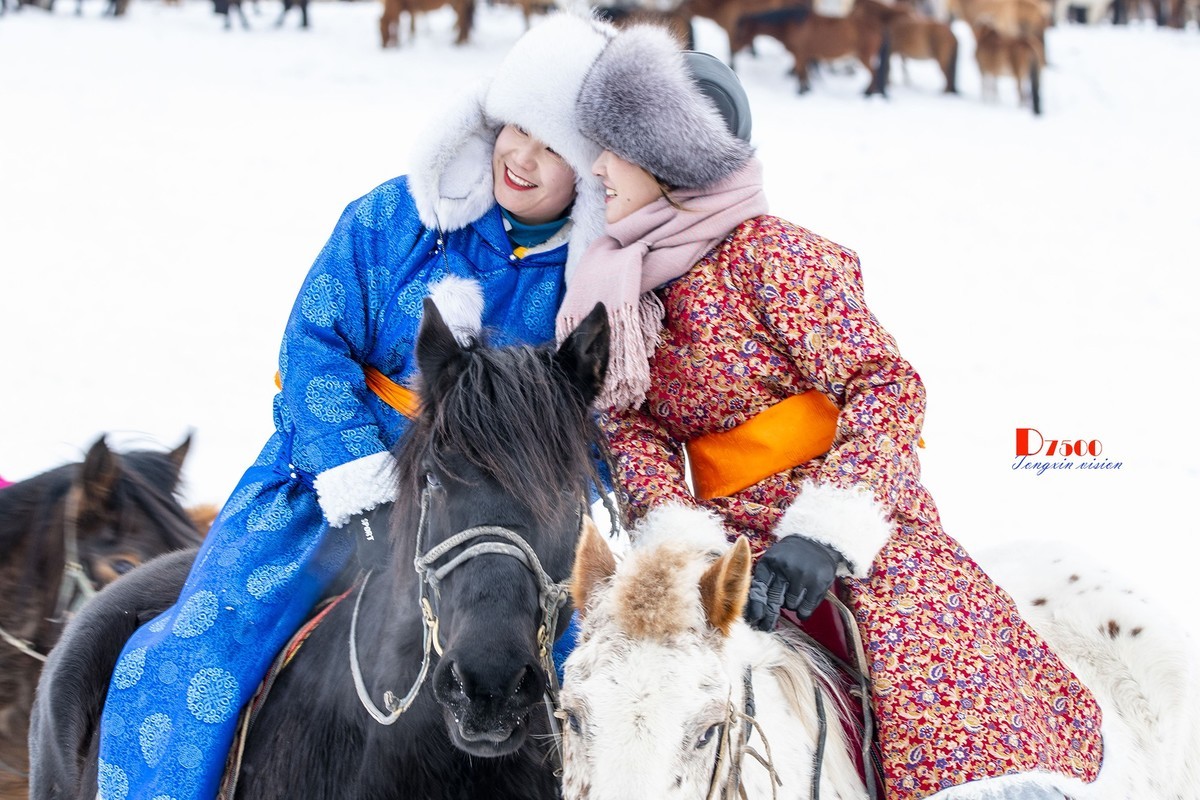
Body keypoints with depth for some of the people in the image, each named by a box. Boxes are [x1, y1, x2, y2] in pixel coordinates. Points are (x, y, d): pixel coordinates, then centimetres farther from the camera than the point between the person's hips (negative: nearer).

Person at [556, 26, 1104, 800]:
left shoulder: (770, 253, -8)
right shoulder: (629, 287, 12)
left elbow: (886, 384, -15)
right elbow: (635, 427, 4)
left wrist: (826, 529, -29)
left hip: (858, 535, -5)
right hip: (729, 541, 6)